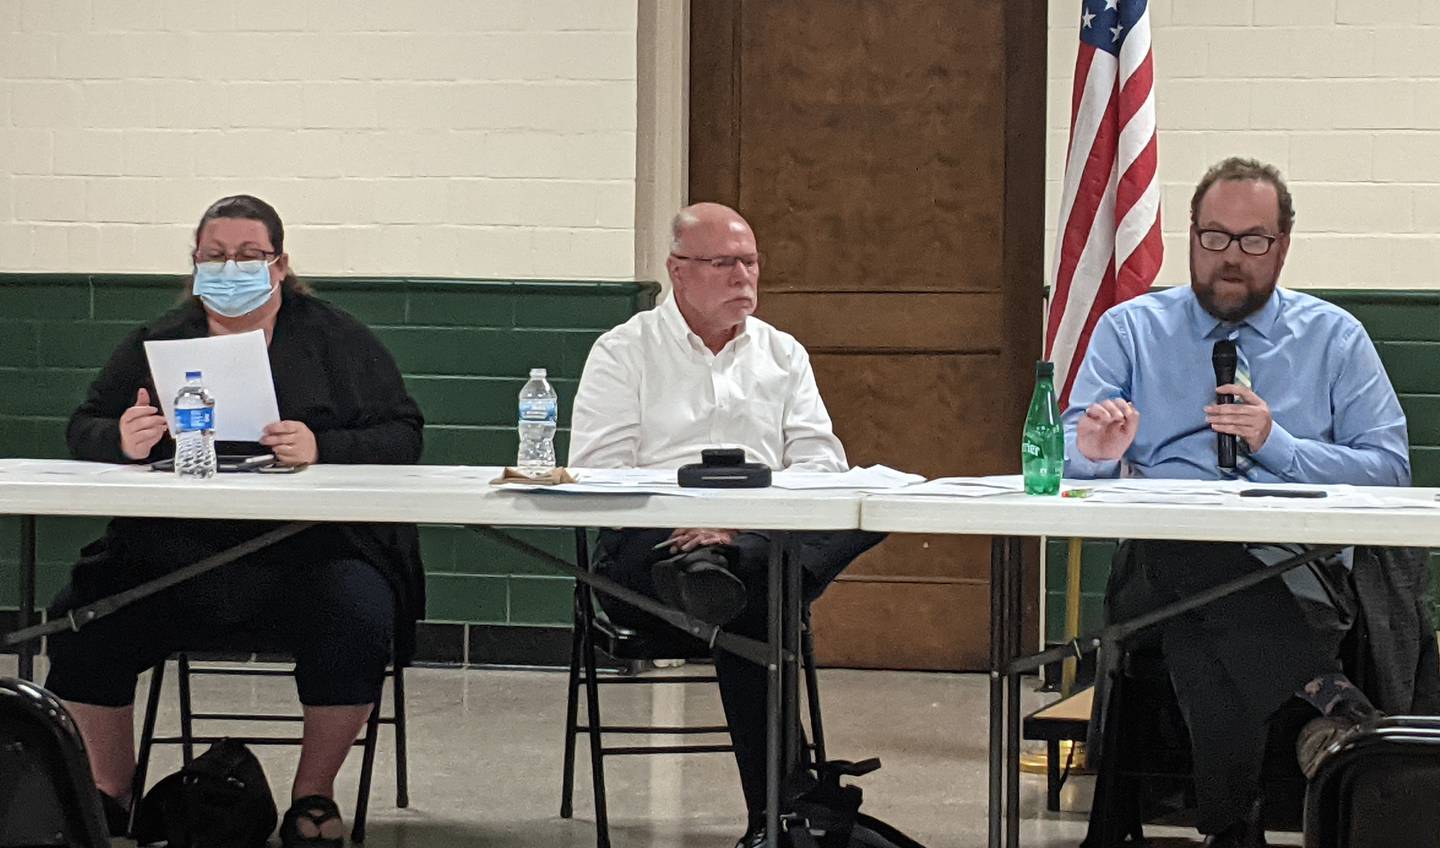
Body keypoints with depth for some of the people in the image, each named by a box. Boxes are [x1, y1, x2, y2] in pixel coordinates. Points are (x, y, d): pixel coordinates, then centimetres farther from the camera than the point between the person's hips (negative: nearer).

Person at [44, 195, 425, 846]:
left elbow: (400, 434, 1)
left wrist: (322, 448, -19)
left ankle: (313, 796, -10)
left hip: (309, 551, -2)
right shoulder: (158, 342, 16)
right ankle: (111, 793, 3)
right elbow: (84, 428, 13)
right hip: (172, 554, 2)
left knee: (359, 621, -32)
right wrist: (120, 440, -12)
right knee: (82, 619, -21)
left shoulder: (335, 339, 9)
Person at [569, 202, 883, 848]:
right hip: (650, 547, -3)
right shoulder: (624, 352, 11)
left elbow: (820, 462, 8)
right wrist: (680, 517, -18)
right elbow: (597, 471, -1)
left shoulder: (783, 355, 20)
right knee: (749, 611, -36)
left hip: (772, 534, 3)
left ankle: (722, 570, -48)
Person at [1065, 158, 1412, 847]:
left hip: (1298, 562, -1)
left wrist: (1277, 443, -6)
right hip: (1163, 562, 1)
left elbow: (1390, 469, 8)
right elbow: (1073, 458, 7)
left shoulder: (1335, 338, 16)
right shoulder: (1129, 329, 17)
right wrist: (1095, 450, -19)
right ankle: (1317, 691, -33)